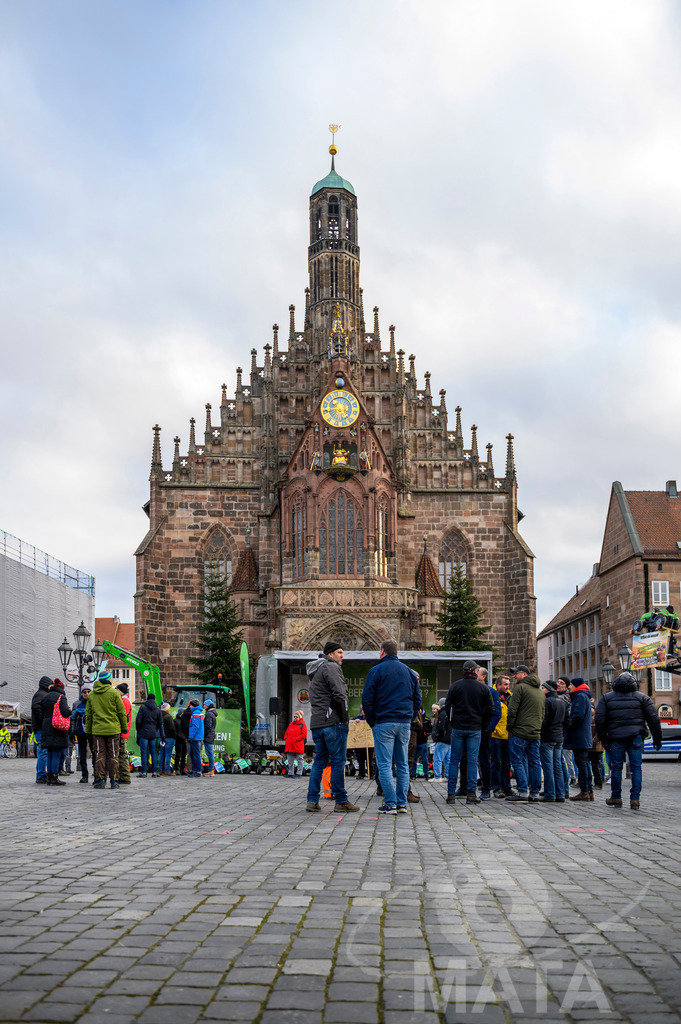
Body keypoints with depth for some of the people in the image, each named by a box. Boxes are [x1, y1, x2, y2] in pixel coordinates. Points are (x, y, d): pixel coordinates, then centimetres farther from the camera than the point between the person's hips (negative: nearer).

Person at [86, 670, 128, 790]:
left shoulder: (91, 695, 7)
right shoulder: (114, 693, -4)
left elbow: (88, 714, 9)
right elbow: (121, 712, -3)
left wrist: (88, 730, 15)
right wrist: (124, 727, 6)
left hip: (97, 729, 2)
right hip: (113, 729, -2)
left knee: (100, 755, 5)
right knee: (113, 755, 3)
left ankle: (100, 780, 1)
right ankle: (114, 781, 3)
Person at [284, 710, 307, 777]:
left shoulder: (302, 725, -1)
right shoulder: (290, 724, 18)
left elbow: (304, 735, -11)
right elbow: (286, 733, 24)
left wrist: (296, 739, -16)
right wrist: (286, 739, 6)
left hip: (298, 746, -6)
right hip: (290, 746, 6)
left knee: (299, 759, -1)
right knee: (290, 760, 9)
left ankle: (299, 773, 1)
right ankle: (290, 773, 14)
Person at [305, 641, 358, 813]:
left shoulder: (314, 672, 23)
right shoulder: (331, 667, -7)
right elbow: (339, 694, -17)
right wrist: (344, 717, -11)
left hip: (317, 722, 9)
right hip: (333, 721, -9)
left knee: (319, 761, 11)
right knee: (338, 761, -4)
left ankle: (312, 800, 7)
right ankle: (341, 801, -1)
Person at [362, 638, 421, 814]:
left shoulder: (376, 671, -3)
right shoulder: (409, 672, 14)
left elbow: (367, 699, -7)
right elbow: (417, 699, 15)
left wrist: (371, 721, 3)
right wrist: (410, 718, 16)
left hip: (384, 723, -5)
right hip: (405, 724, 5)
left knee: (384, 765, -2)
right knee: (403, 765, 9)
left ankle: (390, 804, -6)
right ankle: (402, 803, 9)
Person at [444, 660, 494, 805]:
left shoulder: (455, 685, 0)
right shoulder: (483, 687, 2)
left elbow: (447, 706, 0)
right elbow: (490, 710, 2)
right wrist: (483, 724, 12)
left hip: (458, 728, 0)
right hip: (475, 729, 0)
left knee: (454, 760, 4)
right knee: (472, 760, 2)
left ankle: (451, 794, 3)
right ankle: (471, 793, -2)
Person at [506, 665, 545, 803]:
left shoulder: (520, 687, -8)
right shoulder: (540, 691, 18)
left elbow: (512, 710, -13)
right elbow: (543, 714, 20)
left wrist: (510, 728, -4)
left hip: (520, 732, -7)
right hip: (535, 733, 7)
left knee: (518, 761, -3)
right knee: (535, 762, 8)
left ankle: (523, 792, -7)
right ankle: (535, 793, 9)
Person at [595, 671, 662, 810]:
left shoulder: (606, 698, 8)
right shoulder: (642, 697, 8)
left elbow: (599, 719, 2)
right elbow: (654, 719, 4)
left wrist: (603, 739, 8)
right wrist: (657, 739, 10)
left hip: (616, 737, 0)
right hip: (636, 736, 0)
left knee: (616, 767, 7)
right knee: (636, 767, 4)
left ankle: (616, 798, 13)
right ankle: (635, 799, 1)